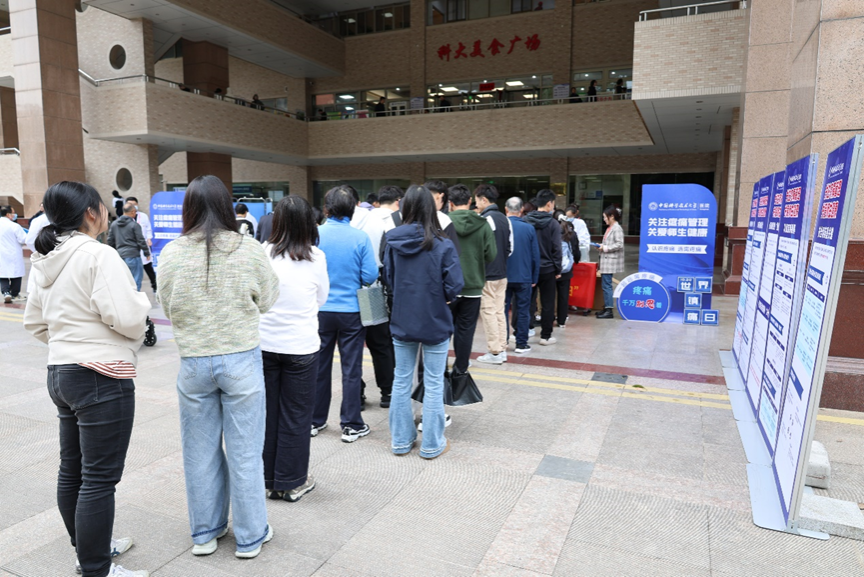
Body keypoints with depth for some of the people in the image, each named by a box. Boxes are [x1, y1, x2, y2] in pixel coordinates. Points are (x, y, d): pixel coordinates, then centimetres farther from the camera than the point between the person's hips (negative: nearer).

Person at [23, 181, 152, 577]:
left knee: (72, 470, 19)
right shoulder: (99, 255, -17)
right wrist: (141, 302, -4)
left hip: (61, 373, 10)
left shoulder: (46, 259, 12)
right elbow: (126, 318, -23)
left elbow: (34, 322, 19)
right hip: (101, 378, -10)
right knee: (100, 479, -1)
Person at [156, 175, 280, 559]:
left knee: (200, 451, 17)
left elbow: (168, 308, 4)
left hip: (193, 362, 2)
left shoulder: (171, 254, -6)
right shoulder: (249, 250, -10)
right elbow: (267, 301, -1)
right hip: (242, 358, -2)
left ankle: (204, 533, 33)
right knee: (245, 452, 10)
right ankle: (250, 537, 24)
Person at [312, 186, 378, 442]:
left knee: (319, 366, 15)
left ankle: (316, 421, 27)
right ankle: (351, 425, 15)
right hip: (351, 310, -2)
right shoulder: (360, 238, -11)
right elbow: (370, 276, -10)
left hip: (320, 310, 2)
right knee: (351, 370, 7)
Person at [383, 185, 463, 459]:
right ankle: (432, 444, 20)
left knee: (401, 380, 16)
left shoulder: (393, 242, -7)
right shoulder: (443, 245, -16)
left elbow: (387, 279, 3)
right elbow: (454, 286, -15)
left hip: (402, 322, 3)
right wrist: (440, 298, 4)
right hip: (435, 323, -3)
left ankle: (401, 439, 27)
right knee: (433, 384, 9)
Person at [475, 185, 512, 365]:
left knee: (488, 312, -1)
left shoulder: (485, 219, -16)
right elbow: (510, 247, 14)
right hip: (502, 273, 8)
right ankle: (502, 349, 19)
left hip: (487, 275, -8)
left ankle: (495, 352, 3)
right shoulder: (505, 219, 11)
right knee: (500, 311, 13)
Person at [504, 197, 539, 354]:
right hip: (524, 277, 0)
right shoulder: (529, 228, -6)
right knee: (523, 310, 7)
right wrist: (534, 278, 8)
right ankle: (521, 344, 11)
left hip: (503, 276, 0)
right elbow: (535, 256, -1)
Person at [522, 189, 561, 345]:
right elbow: (556, 249, -9)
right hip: (547, 269, -3)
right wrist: (558, 270, 1)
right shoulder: (553, 223, -9)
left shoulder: (525, 221, 0)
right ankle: (545, 336, 10)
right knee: (547, 303, 6)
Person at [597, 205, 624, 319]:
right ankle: (606, 308, 19)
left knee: (607, 285, -9)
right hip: (606, 260, 9)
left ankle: (609, 311, -7)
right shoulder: (610, 228, 16)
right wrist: (602, 246, 7)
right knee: (605, 285, 12)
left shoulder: (617, 228, -11)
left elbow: (619, 245, -18)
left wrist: (605, 248, -15)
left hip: (611, 261, -9)